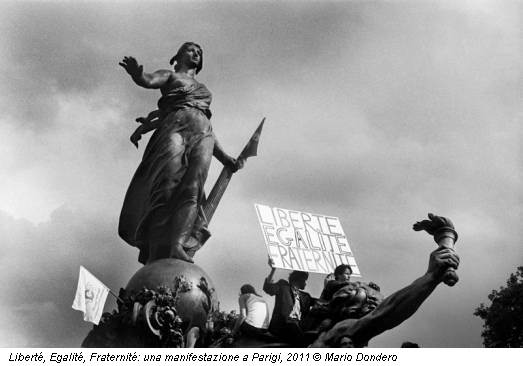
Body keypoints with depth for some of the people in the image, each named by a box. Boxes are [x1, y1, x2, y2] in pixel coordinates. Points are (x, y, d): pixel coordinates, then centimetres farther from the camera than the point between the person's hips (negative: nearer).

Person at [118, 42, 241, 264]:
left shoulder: (203, 90, 38)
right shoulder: (170, 76, 25)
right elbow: (148, 81, 2)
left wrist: (224, 157, 23)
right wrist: (136, 73, -22)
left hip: (201, 133, 4)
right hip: (173, 127, -4)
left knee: (192, 188, -25)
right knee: (167, 187, -27)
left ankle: (177, 246, -45)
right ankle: (157, 257, -40)